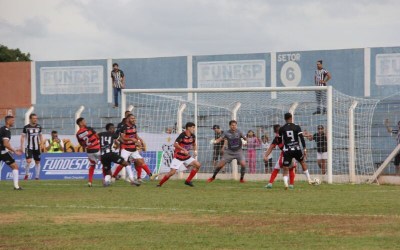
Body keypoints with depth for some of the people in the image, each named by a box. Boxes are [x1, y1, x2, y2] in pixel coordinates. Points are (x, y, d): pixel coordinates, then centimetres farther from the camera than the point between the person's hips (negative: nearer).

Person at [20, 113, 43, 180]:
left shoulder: (39, 127, 4)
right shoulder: (26, 127, -6)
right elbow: (23, 137, 0)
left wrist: (41, 144, 9)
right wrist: (22, 146, -4)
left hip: (37, 147, 4)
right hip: (29, 147, -4)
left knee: (37, 162, 6)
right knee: (29, 161, -17)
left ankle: (37, 176, 16)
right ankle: (26, 174, 4)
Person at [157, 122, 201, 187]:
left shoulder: (192, 136, 2)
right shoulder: (182, 135, -19)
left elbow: (194, 144, 20)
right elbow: (176, 144, -22)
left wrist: (195, 151, 1)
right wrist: (184, 150, -29)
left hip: (186, 156, 7)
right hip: (178, 157, -7)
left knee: (198, 165, -7)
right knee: (172, 172, -16)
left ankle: (188, 181, 3)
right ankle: (160, 183, 0)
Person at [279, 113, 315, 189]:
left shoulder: (282, 129, 0)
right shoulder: (297, 127, -2)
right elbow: (302, 138, -6)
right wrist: (304, 149, -3)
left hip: (287, 150, -1)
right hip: (297, 149, 1)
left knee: (285, 168, 1)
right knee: (303, 163, 25)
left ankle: (285, 182, -22)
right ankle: (309, 180, 26)